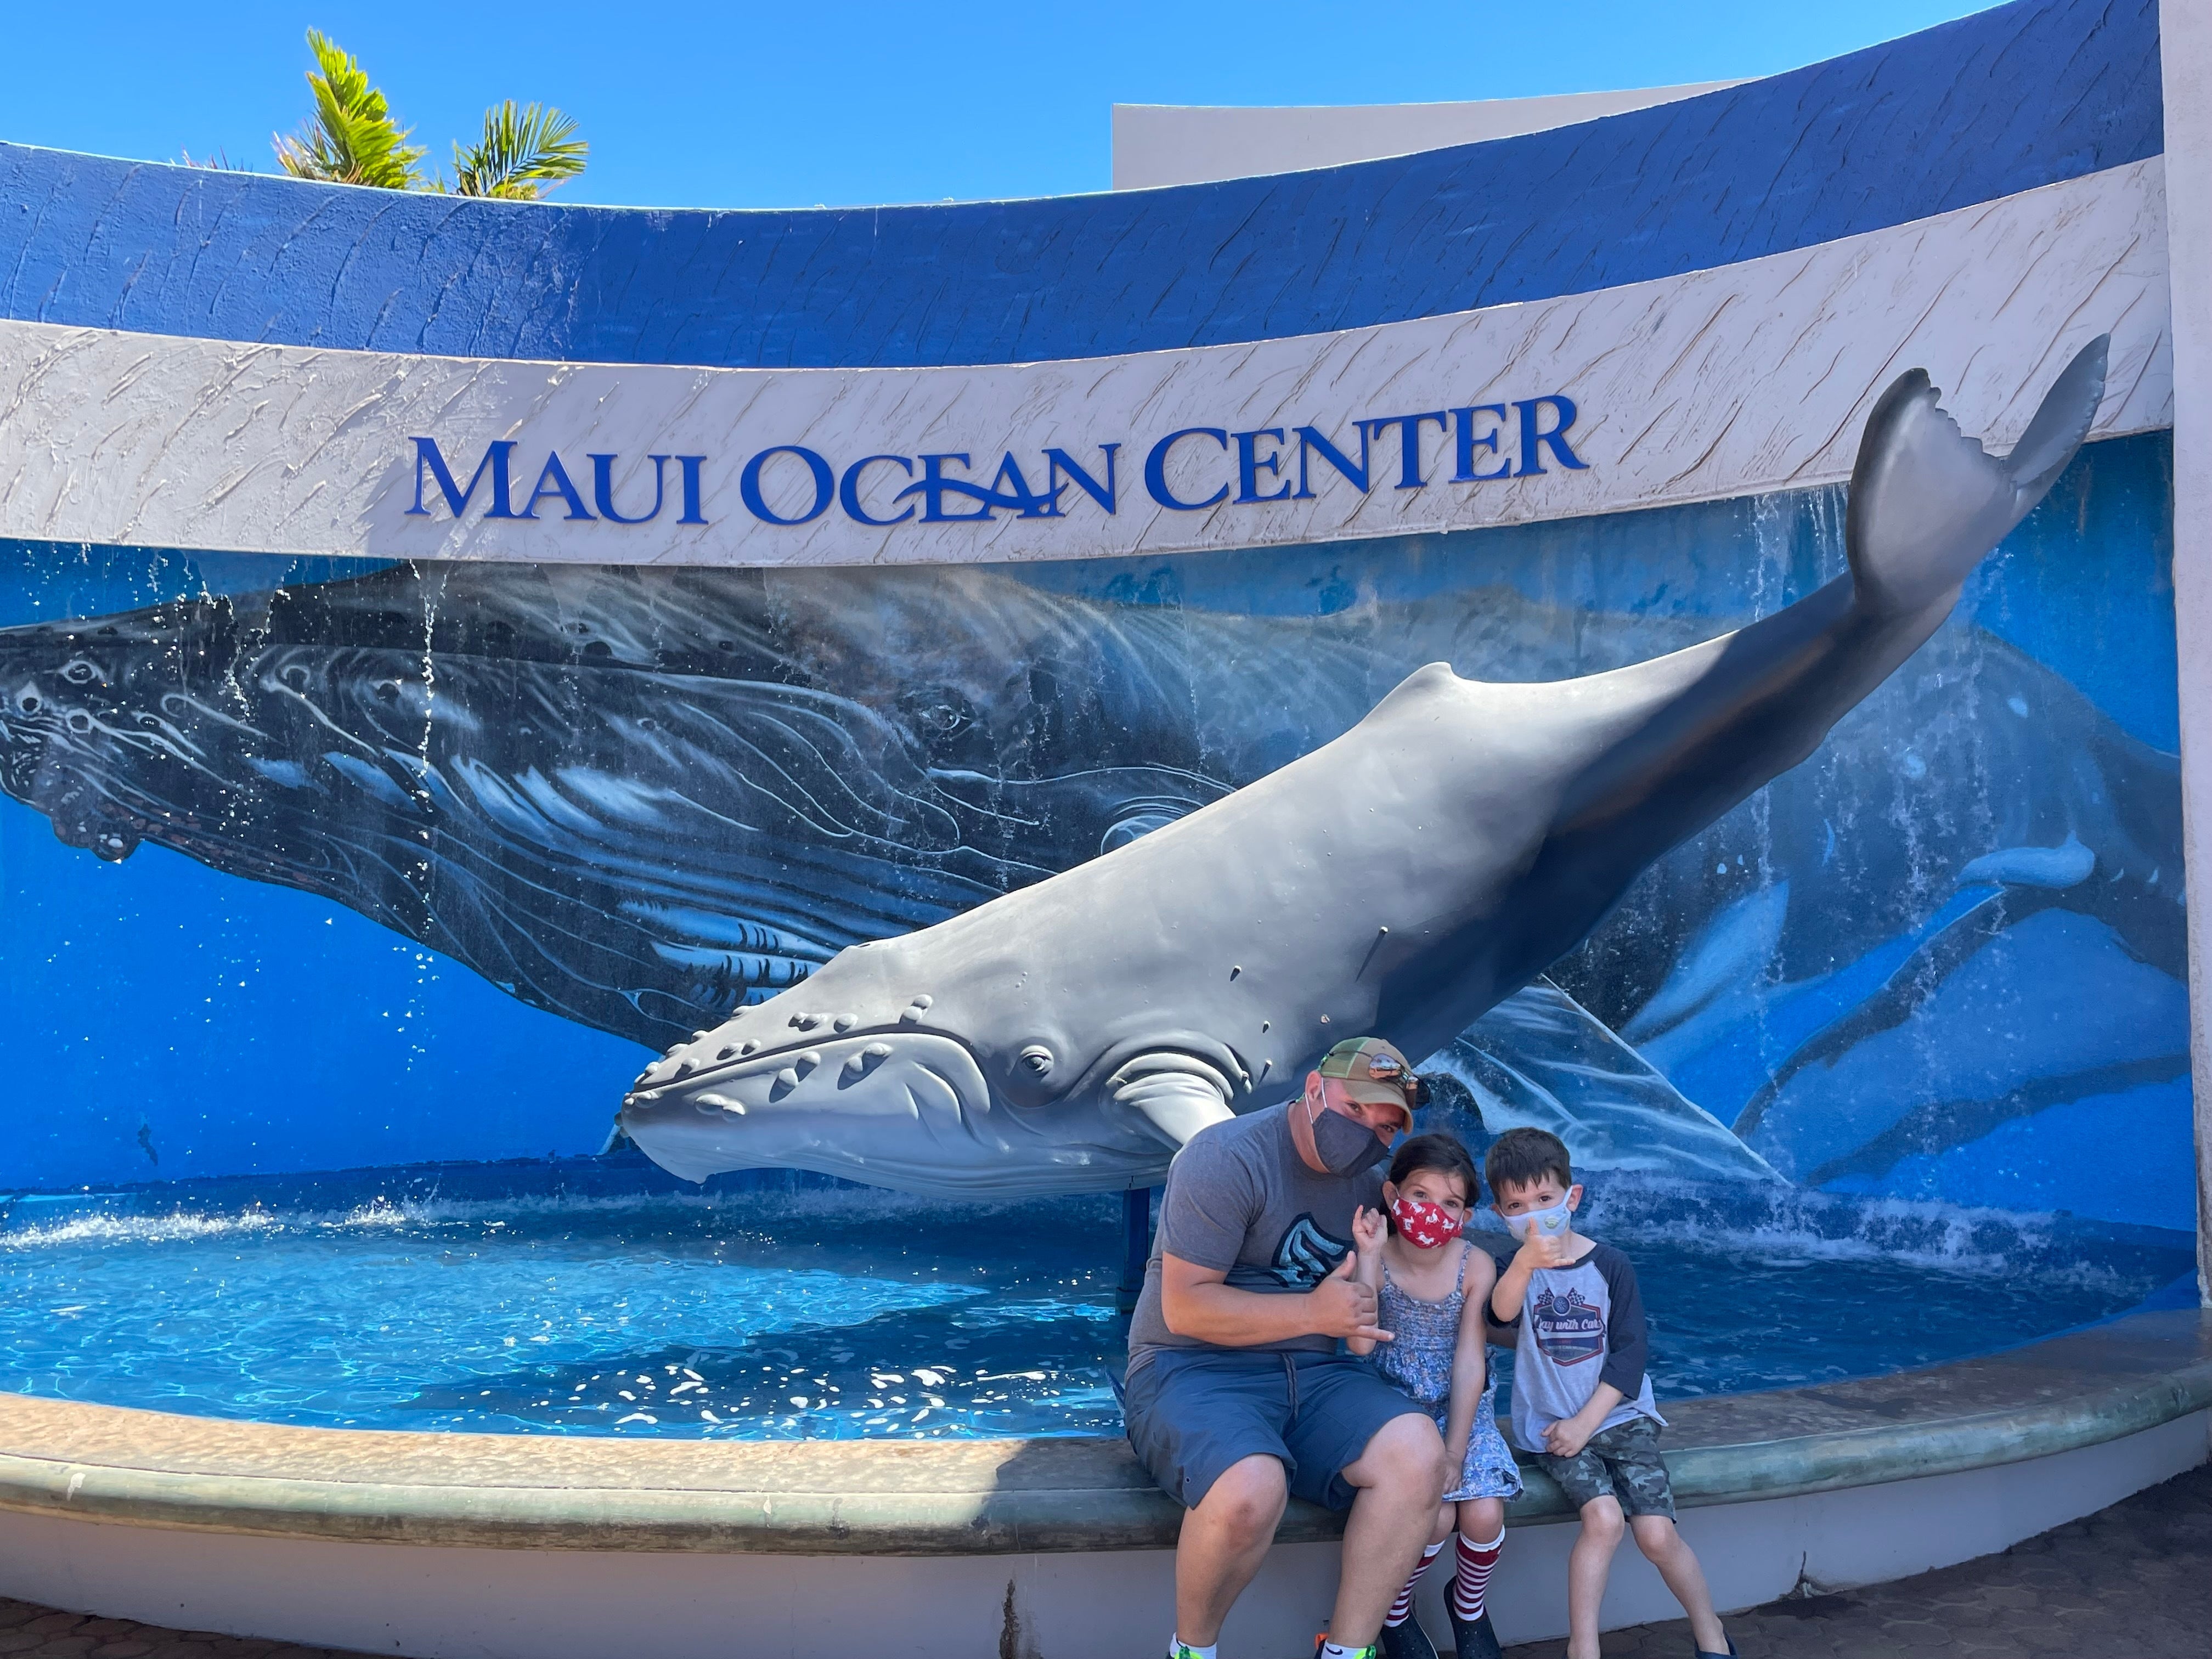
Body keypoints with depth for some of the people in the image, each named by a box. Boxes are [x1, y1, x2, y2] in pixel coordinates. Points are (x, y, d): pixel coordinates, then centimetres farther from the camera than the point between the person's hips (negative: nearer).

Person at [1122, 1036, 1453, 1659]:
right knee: (1251, 1488, -37)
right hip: (1193, 1369, -6)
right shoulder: (1228, 1156, -12)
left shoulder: (1366, 1184, 12)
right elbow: (1185, 1307, -17)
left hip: (1312, 1374, 7)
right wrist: (1315, 1312, -17)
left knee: (1417, 1453, -22)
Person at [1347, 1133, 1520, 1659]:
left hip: (1463, 1409, 2)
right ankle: (1393, 1610, 10)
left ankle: (1469, 1606, 17)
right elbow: (1359, 1344, -27)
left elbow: (1469, 1361, -10)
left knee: (1484, 1515, -19)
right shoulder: (1375, 1260, -12)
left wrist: (1455, 1452, -16)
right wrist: (1369, 1255, -31)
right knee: (1436, 1516, -22)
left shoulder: (1475, 1266, -8)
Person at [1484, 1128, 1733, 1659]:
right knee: (1604, 1518, -25)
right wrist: (1524, 1264, -47)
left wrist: (1585, 1423, -13)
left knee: (1657, 1534, -13)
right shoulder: (1515, 1267, -2)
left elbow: (1631, 1352, -5)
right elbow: (1502, 1312, -25)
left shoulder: (1610, 1266, -2)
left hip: (1618, 1415, 1)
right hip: (1551, 1425, 0)